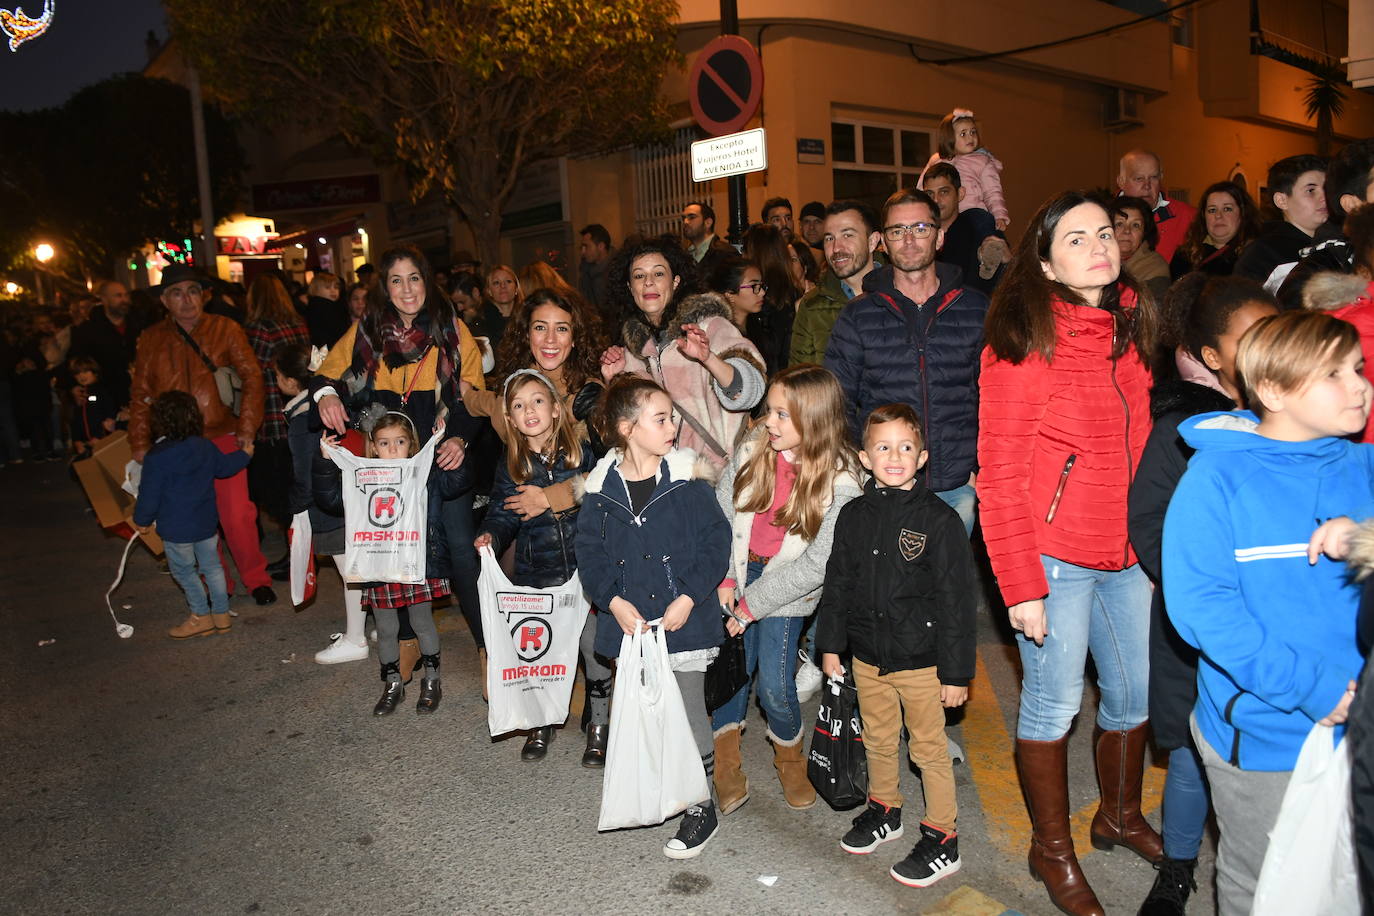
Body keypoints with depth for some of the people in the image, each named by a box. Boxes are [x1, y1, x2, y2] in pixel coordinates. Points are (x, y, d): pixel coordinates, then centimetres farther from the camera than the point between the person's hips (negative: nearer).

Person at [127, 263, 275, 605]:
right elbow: (141, 394, 14)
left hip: (222, 436, -2)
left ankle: (255, 577, 13)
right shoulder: (151, 339, 11)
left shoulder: (225, 329, 5)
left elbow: (252, 377, 1)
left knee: (237, 514, -5)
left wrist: (247, 428, -6)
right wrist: (140, 443, 8)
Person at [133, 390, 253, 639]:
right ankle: (221, 614, 22)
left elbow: (149, 495, -13)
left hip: (176, 527, -6)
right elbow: (224, 467, 18)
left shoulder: (157, 457, -18)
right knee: (211, 566, 15)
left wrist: (142, 521, 4)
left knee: (183, 571, 9)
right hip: (206, 522, 6)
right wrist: (244, 454, 38)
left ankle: (201, 617, 15)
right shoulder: (206, 447, -2)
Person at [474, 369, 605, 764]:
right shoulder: (511, 465, 2)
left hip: (584, 570, -1)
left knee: (594, 648, 4)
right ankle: (541, 723, 32)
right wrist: (490, 535, -15)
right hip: (535, 575, 2)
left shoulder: (581, 452, -3)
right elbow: (503, 513, 2)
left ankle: (599, 725, 23)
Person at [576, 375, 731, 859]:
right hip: (629, 621, 3)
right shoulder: (602, 486, -2)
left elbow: (716, 540, -8)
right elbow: (590, 551, 1)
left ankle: (700, 806, 21)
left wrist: (688, 599, -15)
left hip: (683, 620, -2)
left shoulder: (686, 477, -9)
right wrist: (615, 602, -12)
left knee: (688, 711, 4)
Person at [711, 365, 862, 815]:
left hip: (785, 592, -2)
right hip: (736, 573, 3)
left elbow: (817, 565, -16)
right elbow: (720, 510, -4)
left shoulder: (840, 483, -17)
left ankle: (790, 755, 28)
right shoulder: (755, 447, -8)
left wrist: (751, 605, -13)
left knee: (775, 685, -3)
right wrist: (724, 577, -10)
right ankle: (726, 763, 23)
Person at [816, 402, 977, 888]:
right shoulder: (853, 516, 1)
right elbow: (837, 583, 10)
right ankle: (884, 811, 42)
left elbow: (957, 600, -11)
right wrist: (830, 644, 10)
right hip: (867, 655, 5)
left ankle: (942, 839, 24)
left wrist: (956, 671, -11)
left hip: (921, 660, -4)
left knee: (929, 749, 8)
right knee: (878, 741, 20)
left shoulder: (939, 519, -12)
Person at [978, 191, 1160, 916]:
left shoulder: (1129, 327, 7)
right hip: (1054, 555, -7)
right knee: (1054, 701, 5)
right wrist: (1021, 586, -17)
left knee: (1137, 689, 17)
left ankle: (1120, 815, 43)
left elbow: (1139, 443, 15)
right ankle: (1051, 849, 27)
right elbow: (1000, 477, -15)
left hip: (1126, 550, 7)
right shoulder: (1025, 345, -14)